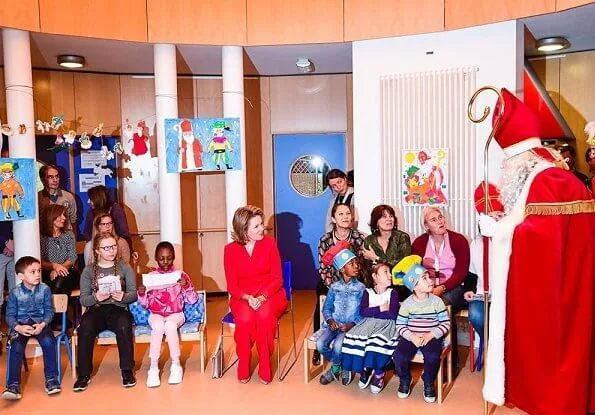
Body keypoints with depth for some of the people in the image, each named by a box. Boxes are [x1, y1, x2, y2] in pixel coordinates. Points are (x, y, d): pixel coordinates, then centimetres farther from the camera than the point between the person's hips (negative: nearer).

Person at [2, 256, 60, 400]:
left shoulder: (44, 289, -1)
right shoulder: (15, 293, -2)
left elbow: (49, 310, 0)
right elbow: (10, 315, -1)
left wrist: (43, 324, -19)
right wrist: (18, 327, -21)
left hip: (40, 323, 0)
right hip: (21, 325, 0)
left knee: (48, 342, -28)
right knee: (16, 347, -27)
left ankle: (51, 379, -17)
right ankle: (13, 385, -23)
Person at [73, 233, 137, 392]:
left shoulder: (124, 267, 10)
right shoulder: (88, 270, 10)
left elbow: (133, 294, 4)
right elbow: (83, 300, 3)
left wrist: (123, 297, -19)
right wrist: (96, 298, -19)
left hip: (118, 309, -1)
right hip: (96, 310, 1)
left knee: (124, 326, -34)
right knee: (85, 328, -31)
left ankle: (127, 370, -20)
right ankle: (84, 374, -18)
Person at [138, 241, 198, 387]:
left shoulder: (181, 275, 1)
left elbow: (193, 300, -1)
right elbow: (145, 304, 7)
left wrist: (187, 286, -19)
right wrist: (141, 294, -14)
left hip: (176, 314, -1)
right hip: (156, 315, 1)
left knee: (170, 325, -35)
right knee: (158, 325, -34)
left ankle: (176, 365, -22)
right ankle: (154, 367, -27)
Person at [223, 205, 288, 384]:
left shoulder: (269, 243, 0)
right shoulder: (230, 249, 1)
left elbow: (277, 279, -2)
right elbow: (232, 286, 1)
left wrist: (262, 297, -20)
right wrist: (248, 298, -20)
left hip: (270, 295, 0)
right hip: (242, 297, 0)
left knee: (264, 315, -34)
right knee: (245, 318, -33)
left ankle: (265, 367, -15)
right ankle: (243, 368, -11)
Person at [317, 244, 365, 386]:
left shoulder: (361, 288, -1)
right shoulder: (334, 287, 7)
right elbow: (326, 308, 8)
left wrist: (352, 324, -20)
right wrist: (330, 321, -12)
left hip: (350, 326, -3)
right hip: (333, 324, 3)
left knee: (337, 346, -31)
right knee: (320, 344, -23)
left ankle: (334, 369, 4)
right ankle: (342, 367, 4)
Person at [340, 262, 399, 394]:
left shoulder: (392, 293, 5)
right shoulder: (368, 292, 10)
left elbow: (393, 314, -9)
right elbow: (362, 312, -5)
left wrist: (371, 311, -6)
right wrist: (380, 308, -11)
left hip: (386, 324, -2)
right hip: (369, 324, 2)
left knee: (379, 340, -35)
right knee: (357, 338, -27)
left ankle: (378, 374, -13)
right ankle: (366, 369, -4)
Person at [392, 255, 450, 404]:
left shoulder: (437, 301, -1)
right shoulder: (407, 303, -1)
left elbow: (446, 323, -2)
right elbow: (400, 325, 0)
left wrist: (430, 335, -15)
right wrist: (412, 337, -18)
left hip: (431, 337, 0)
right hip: (411, 337, 1)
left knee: (433, 357, -31)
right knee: (399, 356, -25)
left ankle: (428, 385, 1)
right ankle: (405, 381, 9)